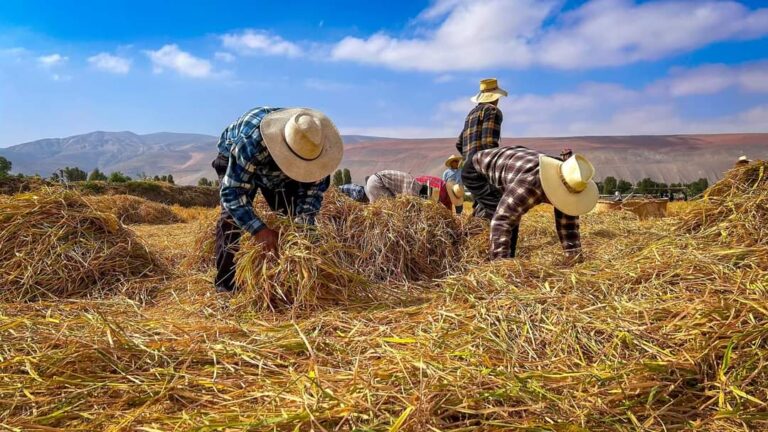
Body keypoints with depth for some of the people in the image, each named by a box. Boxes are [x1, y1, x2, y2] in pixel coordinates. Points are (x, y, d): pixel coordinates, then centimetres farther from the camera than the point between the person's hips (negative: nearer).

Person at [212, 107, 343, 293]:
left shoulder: (309, 144, -32)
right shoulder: (251, 142, -46)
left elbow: (316, 184, -18)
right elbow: (232, 191, -42)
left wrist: (304, 220, -30)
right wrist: (258, 229, -50)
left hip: (280, 173, 4)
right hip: (233, 160, -4)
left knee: (293, 214, -7)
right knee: (232, 215, -22)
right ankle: (225, 285, -14)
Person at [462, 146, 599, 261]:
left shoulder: (567, 184, -18)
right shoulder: (529, 183, -44)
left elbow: (569, 224, -8)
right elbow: (501, 221, -46)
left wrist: (574, 256, -12)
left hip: (501, 170, 8)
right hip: (477, 171, -8)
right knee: (506, 217, -24)